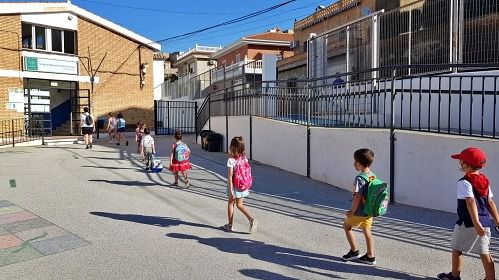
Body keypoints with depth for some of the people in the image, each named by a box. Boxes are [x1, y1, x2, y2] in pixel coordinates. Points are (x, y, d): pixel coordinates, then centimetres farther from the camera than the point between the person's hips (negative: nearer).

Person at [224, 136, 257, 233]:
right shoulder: (244, 158, -2)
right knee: (239, 204, 17)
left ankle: (230, 225, 26)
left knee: (230, 203, 16)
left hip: (234, 186, -5)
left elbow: (230, 175, -18)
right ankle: (251, 219, -1)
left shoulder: (231, 160, -18)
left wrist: (230, 190, -15)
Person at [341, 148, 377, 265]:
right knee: (367, 232, 15)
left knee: (346, 226, 13)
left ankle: (354, 251, 19)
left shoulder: (360, 178, -23)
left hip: (360, 212, -7)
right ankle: (370, 257, 21)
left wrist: (352, 211, -15)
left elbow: (357, 197, -25)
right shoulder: (373, 176, 3)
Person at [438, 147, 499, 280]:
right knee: (485, 252, 11)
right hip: (485, 222, 7)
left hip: (468, 222, -7)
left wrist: (476, 224, -31)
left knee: (457, 248, 11)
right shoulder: (485, 181, 10)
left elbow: (471, 202, -25)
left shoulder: (464, 182, -14)